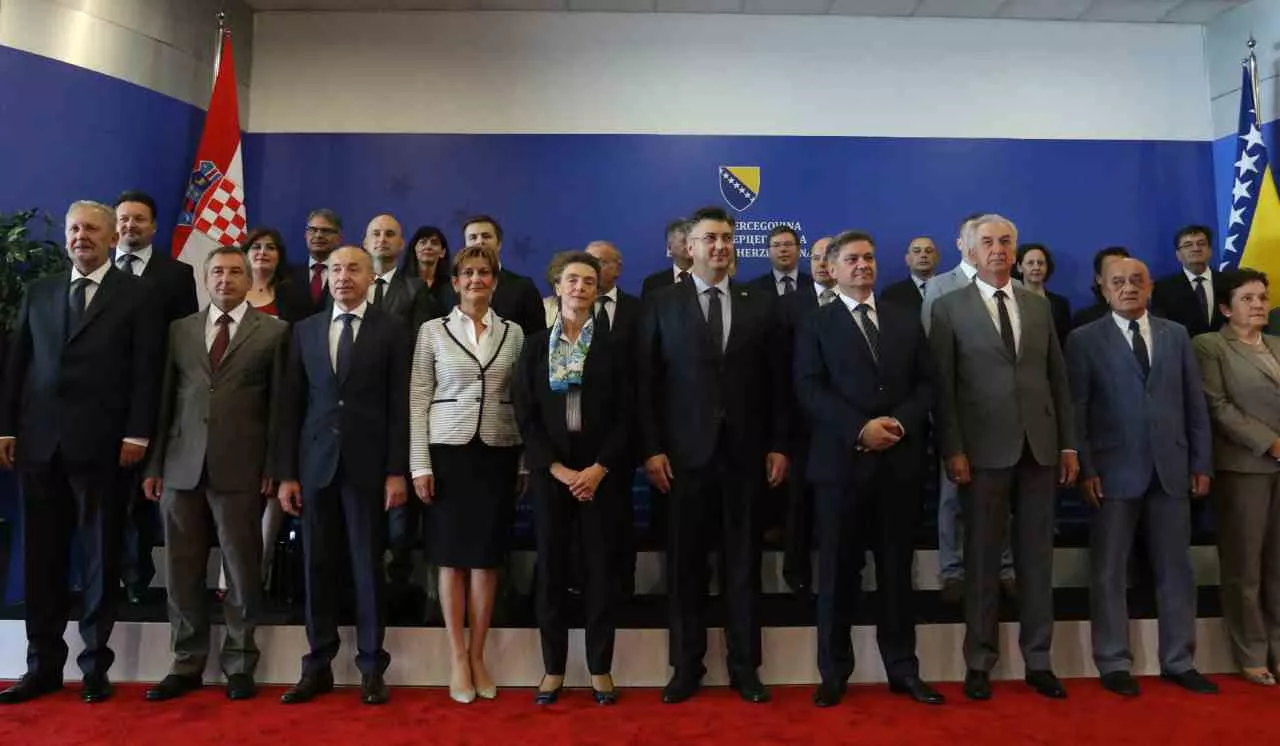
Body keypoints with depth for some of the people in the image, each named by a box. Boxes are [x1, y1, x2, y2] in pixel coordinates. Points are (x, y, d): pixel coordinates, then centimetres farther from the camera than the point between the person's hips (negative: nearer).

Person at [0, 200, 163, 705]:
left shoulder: (137, 297, 2)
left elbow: (146, 372, -4)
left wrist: (137, 435, -11)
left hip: (100, 444, -4)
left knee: (100, 558, 4)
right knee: (42, 558, 9)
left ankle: (95, 666, 13)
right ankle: (43, 665, 19)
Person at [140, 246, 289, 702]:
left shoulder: (273, 331, 3)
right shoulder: (179, 329, 13)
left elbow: (278, 406, 0)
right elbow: (165, 399, 11)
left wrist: (273, 468, -5)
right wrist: (153, 464, 7)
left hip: (240, 468, -3)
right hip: (181, 466, 3)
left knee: (242, 570, 3)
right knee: (181, 570, 8)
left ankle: (239, 665, 16)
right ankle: (187, 665, 21)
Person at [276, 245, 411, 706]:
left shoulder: (392, 330, 1)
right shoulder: (305, 330, 11)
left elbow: (399, 406, -3)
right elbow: (292, 405, 8)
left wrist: (397, 471, -9)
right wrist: (286, 472, 2)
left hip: (367, 465, -3)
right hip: (315, 464, 3)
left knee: (368, 566, 4)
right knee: (318, 566, 8)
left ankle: (371, 667, 15)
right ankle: (319, 665, 20)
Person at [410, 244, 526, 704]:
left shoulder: (513, 333, 7)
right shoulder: (432, 331, 2)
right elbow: (418, 400, 0)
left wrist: (525, 464, 5)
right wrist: (420, 465, -6)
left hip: (498, 452, 2)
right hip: (447, 450, -1)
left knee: (487, 557, 6)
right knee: (451, 556, 4)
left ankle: (477, 655, 18)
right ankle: (458, 657, 16)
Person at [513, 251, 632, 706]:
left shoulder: (614, 346, 2)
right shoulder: (535, 347, 6)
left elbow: (626, 414, -2)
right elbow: (525, 414, 1)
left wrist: (598, 469, -12)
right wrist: (557, 469, -10)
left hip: (601, 472, -1)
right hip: (550, 472, 1)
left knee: (601, 567, 4)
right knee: (551, 567, 6)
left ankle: (600, 669, 17)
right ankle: (553, 668, 19)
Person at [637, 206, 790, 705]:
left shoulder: (760, 305, 7)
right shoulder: (662, 305, 3)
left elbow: (777, 381, 7)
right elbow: (646, 382, 0)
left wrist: (778, 445, 1)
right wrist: (651, 448, -7)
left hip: (745, 451, 1)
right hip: (684, 452, -1)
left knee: (743, 561, 9)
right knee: (685, 562, 7)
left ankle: (744, 667, 22)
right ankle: (686, 666, 21)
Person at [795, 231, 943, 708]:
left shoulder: (907, 319, 15)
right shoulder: (816, 325, 5)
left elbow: (927, 382, 8)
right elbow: (809, 389, -6)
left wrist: (901, 422, -10)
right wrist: (859, 429, -17)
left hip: (901, 459, 3)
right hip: (842, 460, -3)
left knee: (897, 567, 10)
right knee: (838, 569, 4)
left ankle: (902, 668, 22)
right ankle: (834, 672, 16)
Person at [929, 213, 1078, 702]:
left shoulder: (1039, 306, 14)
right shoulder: (949, 308, 2)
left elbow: (1058, 378, 13)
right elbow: (943, 386, -4)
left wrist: (1068, 443, 7)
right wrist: (952, 449, -11)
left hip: (1038, 446, 4)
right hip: (984, 449, -3)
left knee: (1036, 555, 9)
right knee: (983, 556, 4)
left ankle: (1038, 661, 20)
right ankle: (979, 662, 15)